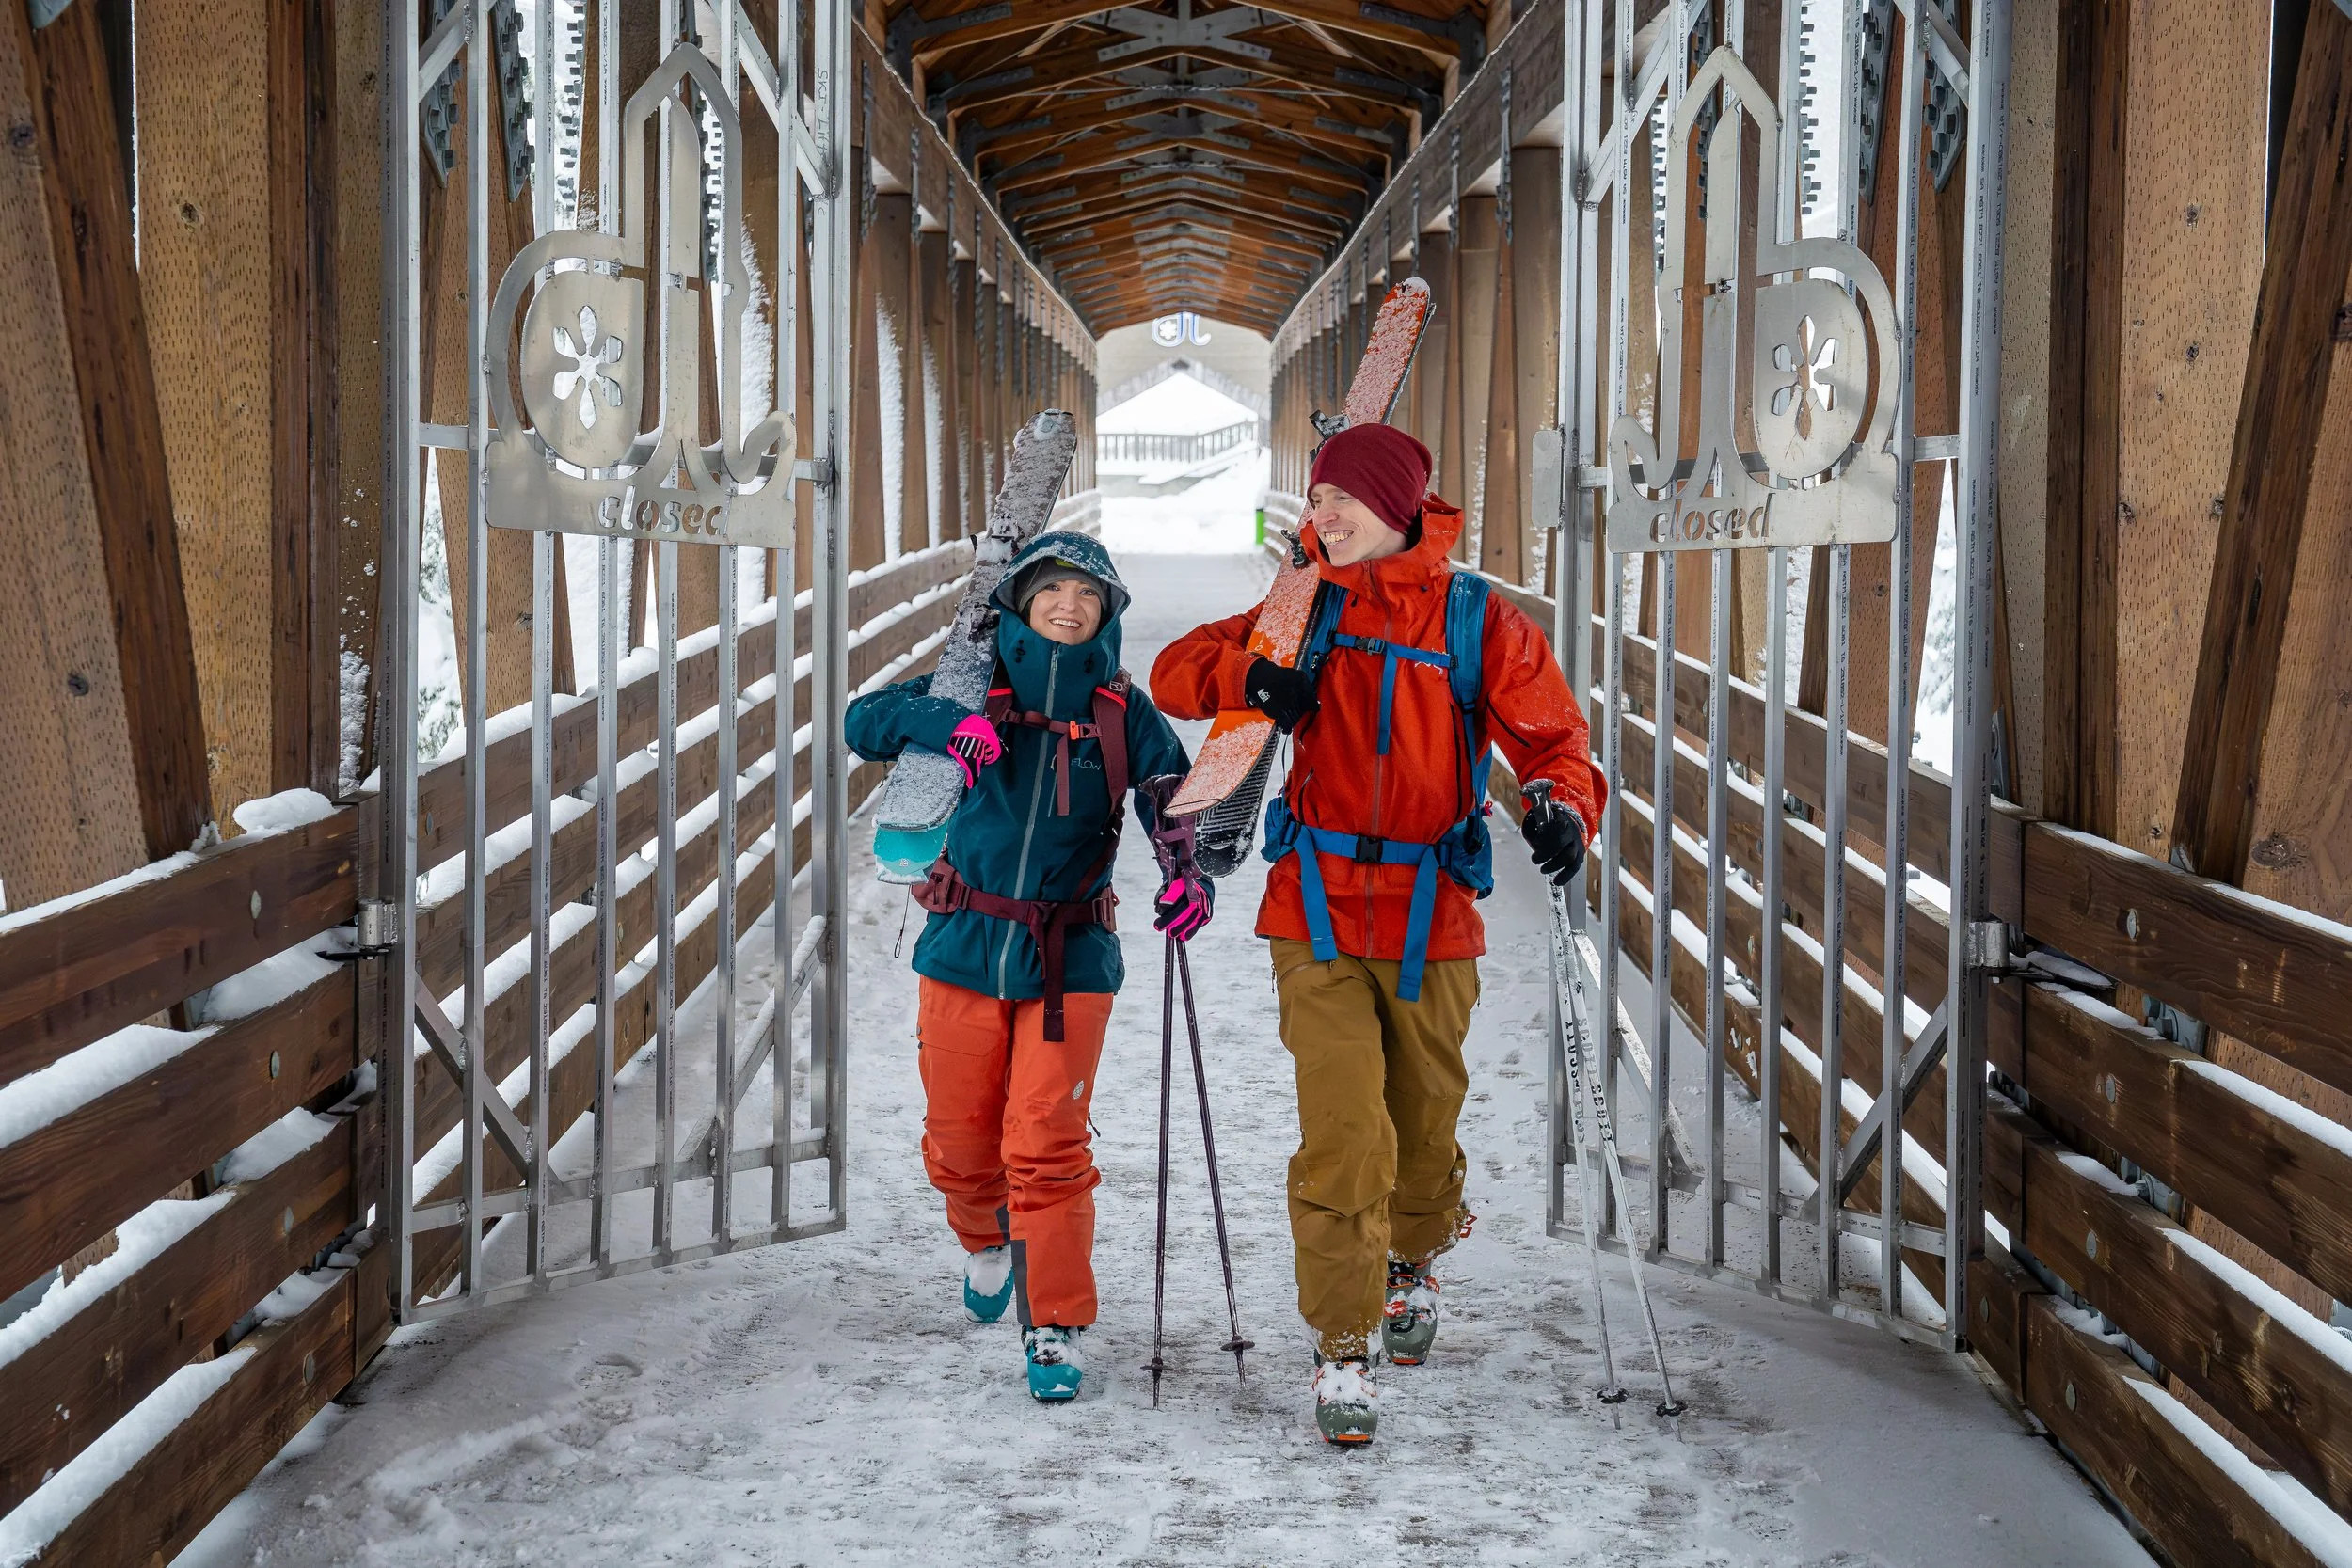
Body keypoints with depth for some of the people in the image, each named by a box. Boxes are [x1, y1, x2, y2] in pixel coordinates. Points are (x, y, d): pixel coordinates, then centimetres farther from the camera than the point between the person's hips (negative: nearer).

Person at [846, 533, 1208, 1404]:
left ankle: (1055, 1328, 5)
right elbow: (865, 722, -3)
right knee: (958, 1141, 11)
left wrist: (1190, 873, -25)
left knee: (1047, 1146, -8)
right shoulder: (977, 687, 2)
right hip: (964, 948, 1)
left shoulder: (1122, 712, 1)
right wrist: (943, 722, -23)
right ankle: (988, 1242, 44)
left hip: (1069, 962, -1)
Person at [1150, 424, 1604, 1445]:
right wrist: (1249, 677, -14)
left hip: (1431, 921, 0)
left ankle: (1413, 1265, 46)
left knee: (1424, 1127, 15)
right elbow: (1174, 673, 8)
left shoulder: (1480, 623, -1)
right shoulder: (1309, 614, 6)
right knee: (1344, 1136, -11)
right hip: (1318, 914, 0)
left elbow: (1553, 738, -3)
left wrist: (1564, 807, -26)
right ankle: (1342, 1352, 1)